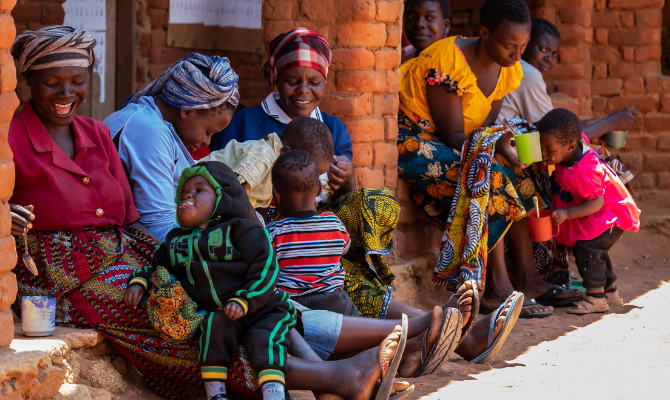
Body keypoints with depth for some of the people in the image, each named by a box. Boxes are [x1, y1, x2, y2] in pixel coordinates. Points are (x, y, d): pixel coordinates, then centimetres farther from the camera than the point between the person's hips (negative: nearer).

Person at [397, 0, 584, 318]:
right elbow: (453, 134, -24)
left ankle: (528, 277, -9)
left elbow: (483, 129, 0)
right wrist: (496, 144, -39)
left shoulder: (507, 70, 0)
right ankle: (496, 288, -29)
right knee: (489, 176, -28)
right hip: (411, 139, -9)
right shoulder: (448, 61, -26)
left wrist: (502, 142, -20)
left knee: (519, 177, -9)